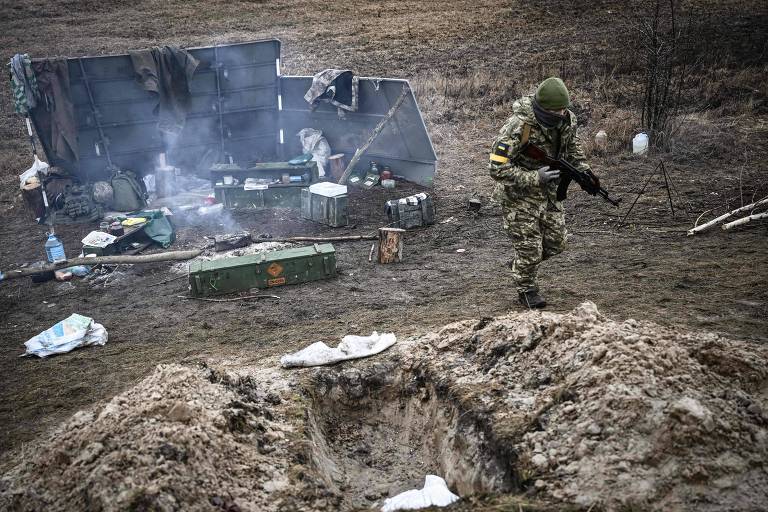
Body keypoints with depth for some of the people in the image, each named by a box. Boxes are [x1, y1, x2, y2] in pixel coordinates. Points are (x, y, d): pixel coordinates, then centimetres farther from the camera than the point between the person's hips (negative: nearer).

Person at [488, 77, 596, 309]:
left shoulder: (566, 119, -9)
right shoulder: (517, 127, -30)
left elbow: (572, 147, 11)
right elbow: (497, 168, -29)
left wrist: (583, 170, -7)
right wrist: (534, 178, -34)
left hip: (549, 191, 7)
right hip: (519, 195, -6)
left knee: (555, 243, 12)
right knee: (529, 246, 1)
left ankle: (519, 264, 38)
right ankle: (526, 290, 26)